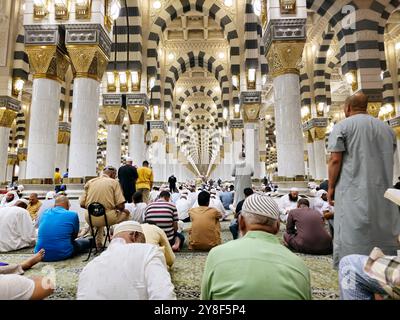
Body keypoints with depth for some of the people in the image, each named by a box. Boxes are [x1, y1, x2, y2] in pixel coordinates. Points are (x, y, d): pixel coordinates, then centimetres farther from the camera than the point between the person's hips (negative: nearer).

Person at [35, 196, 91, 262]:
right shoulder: (72, 215, -6)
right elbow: (74, 236, 8)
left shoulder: (44, 213, 7)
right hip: (62, 255, -3)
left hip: (41, 255, 3)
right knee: (87, 241, 22)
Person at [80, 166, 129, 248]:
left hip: (90, 219, 5)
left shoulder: (89, 182, 7)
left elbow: (82, 204, 6)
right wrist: (122, 209, 12)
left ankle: (98, 243, 36)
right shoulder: (114, 182, -4)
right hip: (108, 218, -4)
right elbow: (121, 206, -11)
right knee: (126, 213, 24)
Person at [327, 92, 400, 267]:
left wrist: (331, 187, -3)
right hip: (383, 192, 6)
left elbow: (335, 160, -11)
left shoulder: (342, 126, -4)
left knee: (354, 239, 0)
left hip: (354, 192, -6)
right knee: (384, 236, 15)